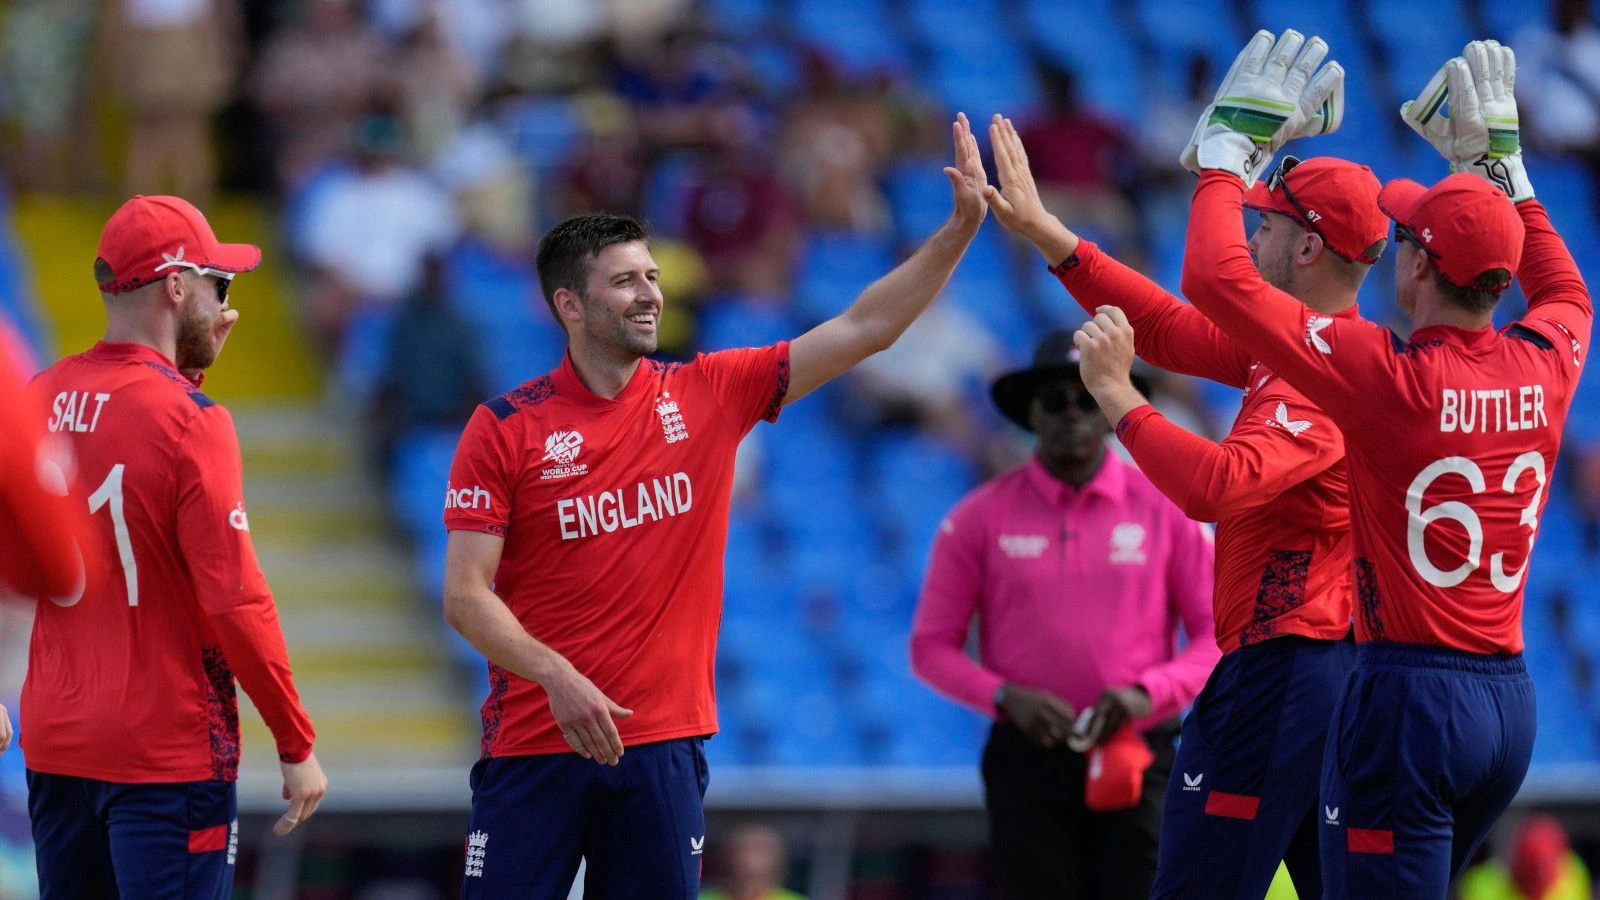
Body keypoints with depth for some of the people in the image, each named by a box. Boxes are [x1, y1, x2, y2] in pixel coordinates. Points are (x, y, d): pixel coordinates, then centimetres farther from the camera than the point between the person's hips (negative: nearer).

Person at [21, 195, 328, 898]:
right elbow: (234, 598, -16)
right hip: (165, 752, -7)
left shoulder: (38, 399, 3)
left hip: (53, 739, 7)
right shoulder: (190, 419, -15)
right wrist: (297, 745, -11)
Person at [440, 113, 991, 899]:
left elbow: (862, 329, 5)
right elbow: (466, 595, -6)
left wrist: (961, 229, -3)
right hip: (534, 743, -3)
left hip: (663, 744, 3)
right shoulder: (505, 428, -3)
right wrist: (558, 678, -20)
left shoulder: (707, 396, 6)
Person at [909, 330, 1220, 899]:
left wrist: (1148, 692, -13)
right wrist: (1007, 697, -13)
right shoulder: (979, 517, 4)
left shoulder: (1165, 510, 4)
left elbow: (1217, 637, 4)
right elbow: (932, 646, 5)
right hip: (1029, 760, 0)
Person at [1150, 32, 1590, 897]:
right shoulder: (1542, 369, 3)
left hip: (1408, 695, -7)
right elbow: (1567, 293, 30)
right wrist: (1500, 165, 33)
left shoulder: (1391, 376, -14)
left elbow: (1216, 278, -13)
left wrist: (1229, 147, 0)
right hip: (1511, 698, 7)